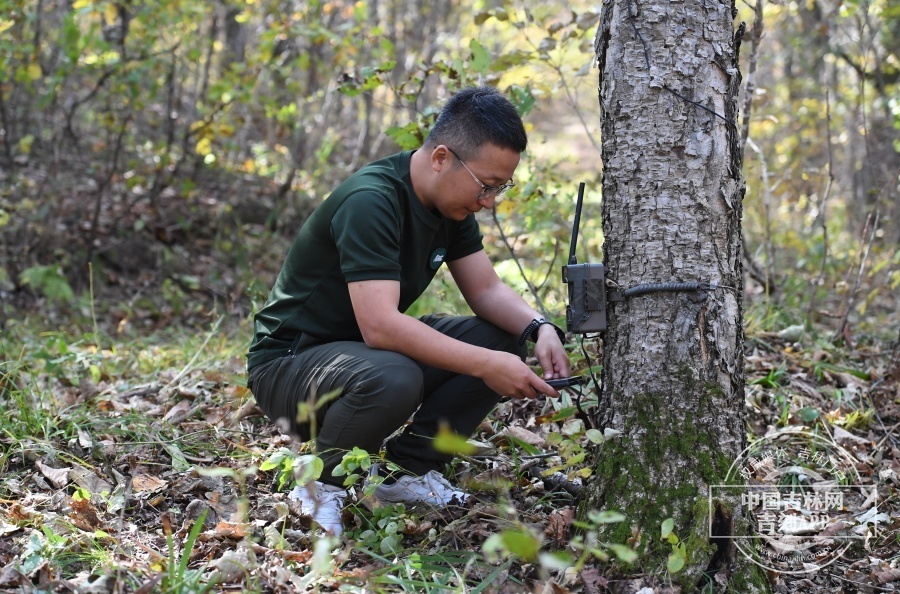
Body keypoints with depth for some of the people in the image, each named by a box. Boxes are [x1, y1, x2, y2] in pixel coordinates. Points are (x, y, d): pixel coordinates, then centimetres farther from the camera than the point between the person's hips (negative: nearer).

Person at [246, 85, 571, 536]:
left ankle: (406, 470, 2)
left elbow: (486, 290, 4)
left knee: (502, 338, -6)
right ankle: (321, 489, -11)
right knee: (392, 380, -40)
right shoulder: (370, 202, -28)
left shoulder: (452, 200, 0)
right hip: (289, 363, -9)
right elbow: (379, 326, -36)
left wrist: (540, 329, -16)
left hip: (375, 347, 9)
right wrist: (486, 365, -36)